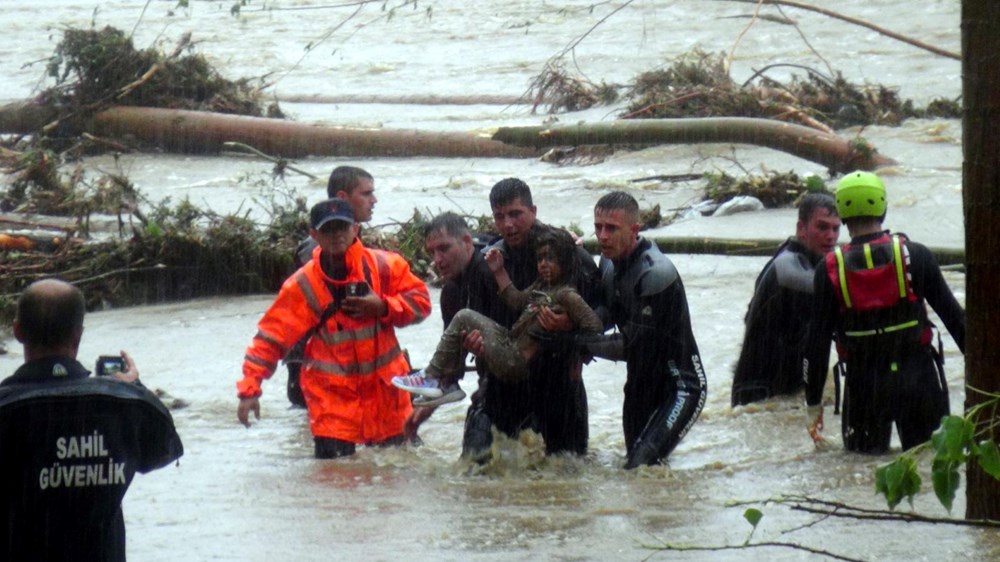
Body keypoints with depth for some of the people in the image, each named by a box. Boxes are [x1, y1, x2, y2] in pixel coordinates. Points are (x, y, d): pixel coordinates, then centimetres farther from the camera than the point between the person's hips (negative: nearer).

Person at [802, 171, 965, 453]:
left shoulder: (830, 270, -4)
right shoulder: (915, 255, -4)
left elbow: (817, 342, -2)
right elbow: (953, 315, 0)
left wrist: (813, 402, 7)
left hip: (864, 387, 0)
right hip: (918, 377, 0)